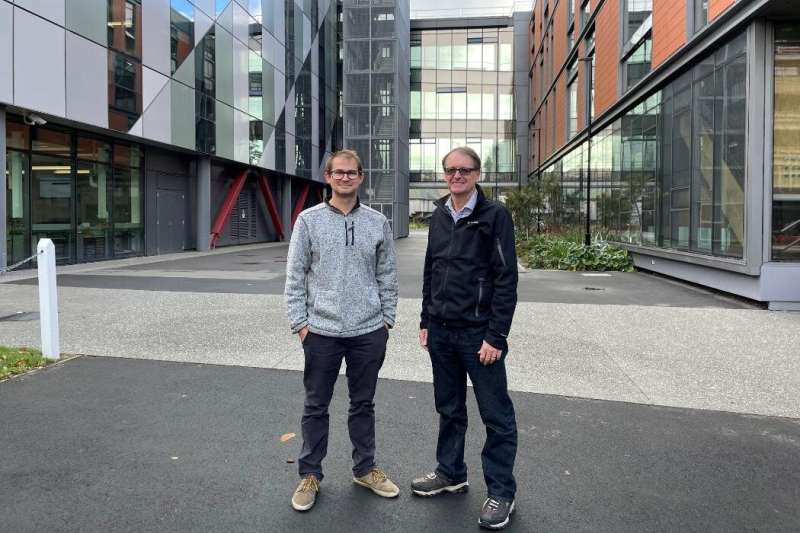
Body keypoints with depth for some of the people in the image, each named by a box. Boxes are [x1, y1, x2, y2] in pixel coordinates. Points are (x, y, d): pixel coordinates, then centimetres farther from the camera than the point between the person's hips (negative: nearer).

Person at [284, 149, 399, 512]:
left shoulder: (378, 223, 4)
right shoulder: (309, 220, -1)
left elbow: (387, 276, 8)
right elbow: (295, 277, -1)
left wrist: (387, 319, 5)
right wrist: (299, 322, -6)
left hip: (369, 331, 2)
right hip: (321, 331, -1)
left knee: (363, 404, 15)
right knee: (316, 407, 10)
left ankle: (365, 469, 31)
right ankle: (310, 475, 26)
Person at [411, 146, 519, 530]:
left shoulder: (495, 216, -8)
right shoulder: (438, 217, 11)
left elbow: (506, 279, -12)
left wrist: (496, 336, -16)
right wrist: (426, 321, 12)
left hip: (479, 333, -6)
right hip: (440, 332, 6)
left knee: (496, 415, 4)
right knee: (448, 408, 17)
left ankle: (501, 492, 17)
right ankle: (451, 473, 34)